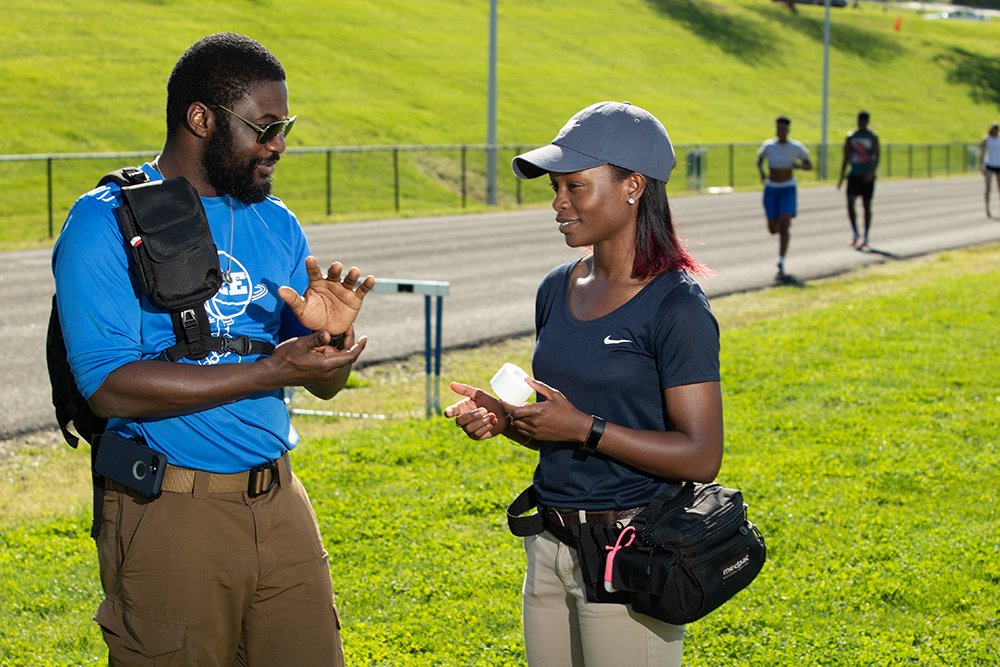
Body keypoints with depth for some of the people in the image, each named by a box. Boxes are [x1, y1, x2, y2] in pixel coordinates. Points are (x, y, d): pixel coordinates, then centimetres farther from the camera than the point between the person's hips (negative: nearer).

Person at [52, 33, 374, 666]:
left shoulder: (275, 223, 11)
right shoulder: (107, 223, -8)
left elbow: (323, 382, 13)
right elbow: (109, 386, -19)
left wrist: (332, 335, -12)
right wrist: (274, 371, -20)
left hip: (279, 500, 6)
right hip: (169, 513, -5)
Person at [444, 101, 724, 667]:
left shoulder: (677, 307, -13)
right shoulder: (559, 290, 9)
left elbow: (701, 457, -17)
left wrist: (585, 428, -19)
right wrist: (502, 417, -2)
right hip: (550, 549, 7)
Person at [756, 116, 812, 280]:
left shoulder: (796, 147, -6)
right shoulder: (768, 146, -4)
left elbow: (809, 166, 6)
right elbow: (759, 161, 13)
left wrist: (799, 166, -16)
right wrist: (761, 172, -8)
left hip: (788, 190, -2)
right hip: (771, 190, 2)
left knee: (784, 226, -17)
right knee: (773, 229, 7)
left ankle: (781, 264, -16)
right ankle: (786, 226, 47)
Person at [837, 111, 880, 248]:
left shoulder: (873, 137, -1)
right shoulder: (851, 136, 7)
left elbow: (876, 157, -8)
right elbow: (846, 158, 10)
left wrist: (872, 172, -24)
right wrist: (841, 177, 5)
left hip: (867, 177, -2)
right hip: (854, 175, 2)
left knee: (866, 206, 3)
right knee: (850, 202, -13)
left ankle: (865, 237, 10)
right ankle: (855, 233, -1)